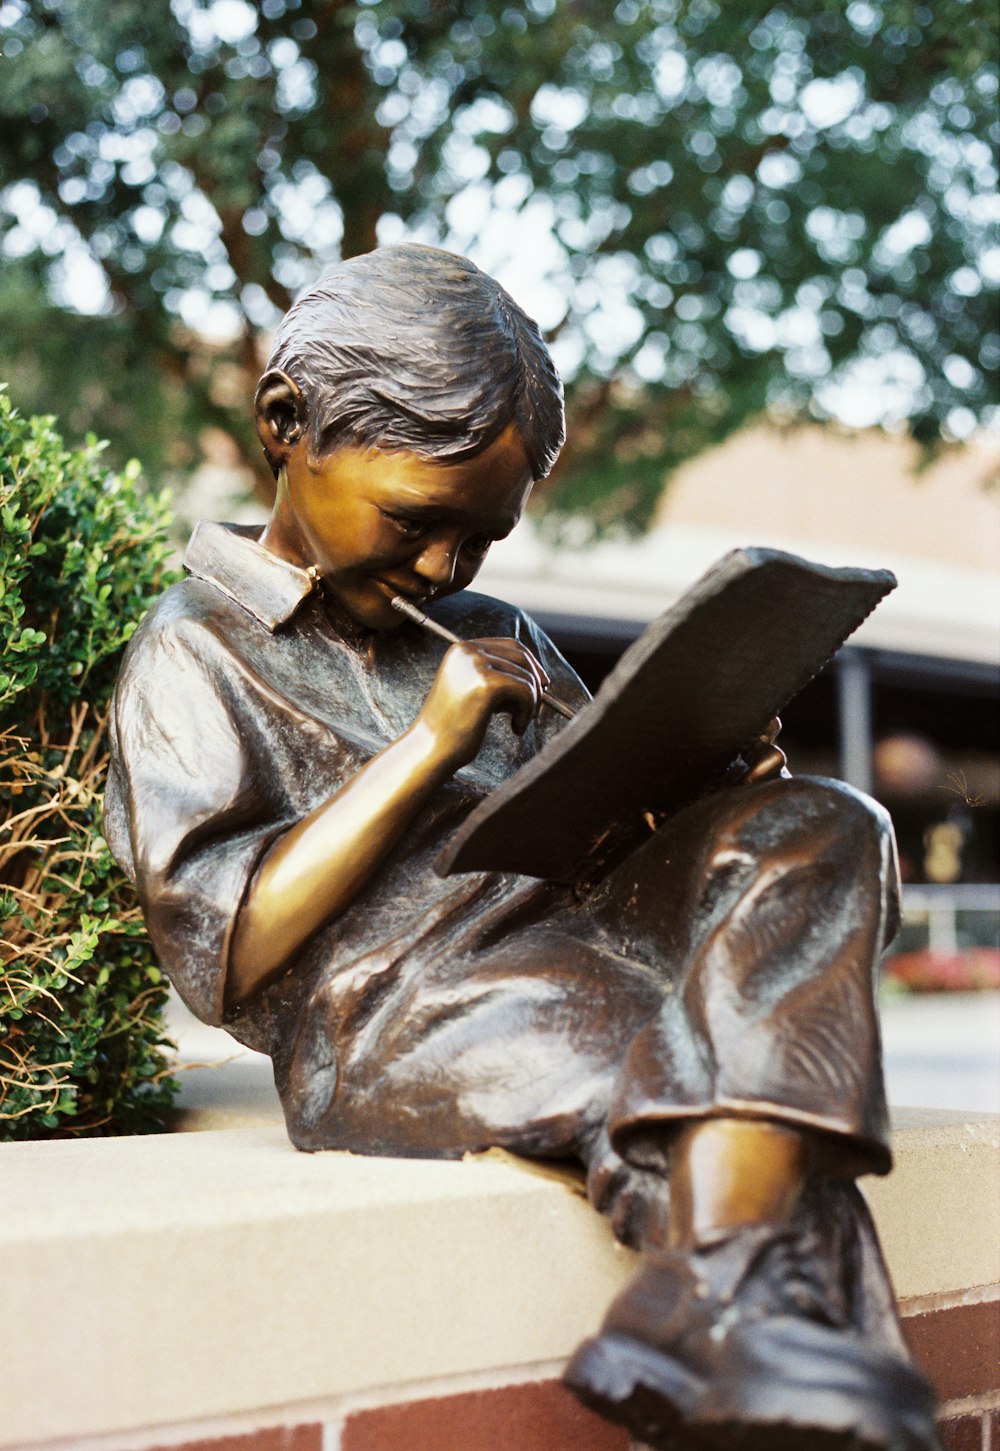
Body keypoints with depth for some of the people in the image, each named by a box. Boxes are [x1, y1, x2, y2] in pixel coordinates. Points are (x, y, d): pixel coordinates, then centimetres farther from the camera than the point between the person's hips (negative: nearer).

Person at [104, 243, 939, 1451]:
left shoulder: (495, 635, 27)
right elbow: (222, 952, -5)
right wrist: (426, 746, -7)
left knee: (819, 828, -24)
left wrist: (695, 778, 2)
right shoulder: (194, 652, 7)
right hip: (387, 1015, -6)